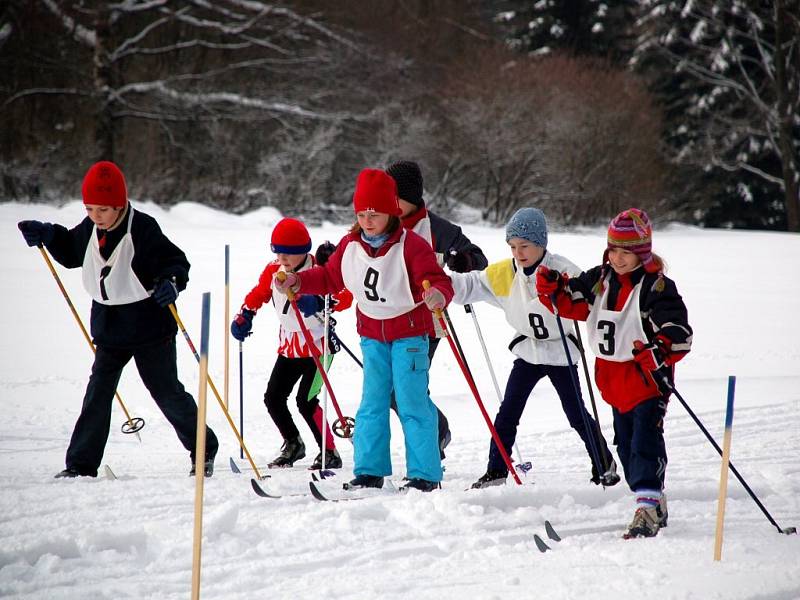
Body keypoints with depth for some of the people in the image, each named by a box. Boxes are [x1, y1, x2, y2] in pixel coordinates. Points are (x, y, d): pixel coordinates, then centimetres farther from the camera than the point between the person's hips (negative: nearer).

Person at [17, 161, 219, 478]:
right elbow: (72, 252, 19)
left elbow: (177, 261, -15)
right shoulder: (90, 229, -1)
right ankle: (81, 463, 1)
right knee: (97, 393, -1)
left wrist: (171, 281, -36)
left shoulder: (143, 229, -20)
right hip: (109, 328, 5)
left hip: (149, 327, -5)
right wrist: (48, 235, 4)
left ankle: (204, 449, 23)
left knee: (167, 392, 4)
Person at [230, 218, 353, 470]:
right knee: (273, 398, 7)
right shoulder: (273, 271, 0)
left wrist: (319, 302, -45)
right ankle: (293, 445, 29)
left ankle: (330, 453, -2)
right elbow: (258, 294, 17)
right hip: (289, 347, 7)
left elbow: (345, 296, -29)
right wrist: (243, 317, 5)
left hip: (318, 346, -7)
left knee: (305, 401, -15)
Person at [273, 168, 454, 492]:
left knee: (411, 402, -7)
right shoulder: (350, 246, -1)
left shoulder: (411, 246, -19)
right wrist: (298, 281, -3)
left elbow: (438, 281, -25)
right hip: (372, 334, 6)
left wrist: (438, 295, -48)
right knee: (372, 403, 8)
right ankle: (370, 471, 14)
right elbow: (330, 277, 12)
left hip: (409, 333, -6)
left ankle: (425, 475, -2)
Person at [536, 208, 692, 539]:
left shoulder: (657, 288, -16)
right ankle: (655, 504, 29)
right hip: (613, 380, 8)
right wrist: (552, 288, -9)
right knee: (626, 445, 16)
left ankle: (648, 508, -19)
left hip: (647, 380, -8)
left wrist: (659, 352, -39)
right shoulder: (599, 280, 4)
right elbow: (571, 302, 11)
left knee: (645, 443, -15)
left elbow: (679, 333, -21)